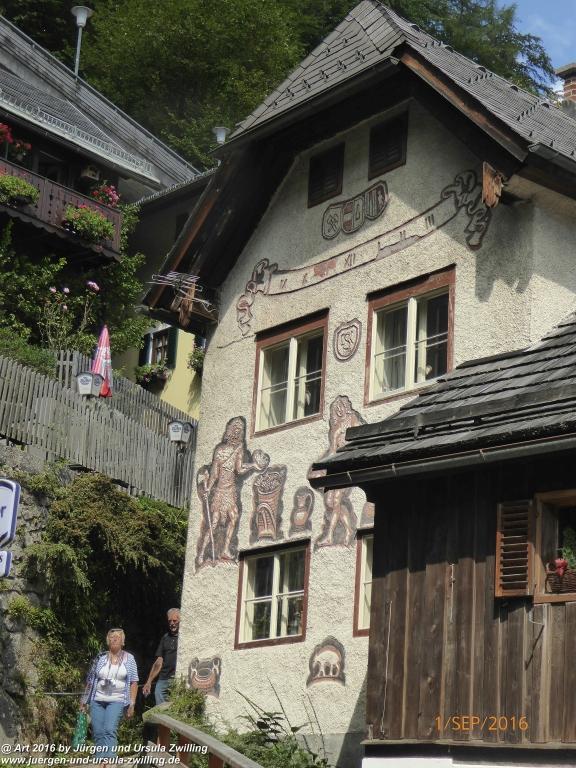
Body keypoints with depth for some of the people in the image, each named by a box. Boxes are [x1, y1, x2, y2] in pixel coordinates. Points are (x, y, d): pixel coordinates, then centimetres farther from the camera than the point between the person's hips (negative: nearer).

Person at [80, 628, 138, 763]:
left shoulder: (129, 659, 5)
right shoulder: (100, 658, 7)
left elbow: (133, 682, 4)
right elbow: (90, 681, 13)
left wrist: (132, 704, -3)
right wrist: (84, 701, 13)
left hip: (117, 701, -3)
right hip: (97, 701, 3)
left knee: (109, 730, -20)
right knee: (98, 733, 0)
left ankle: (107, 760, -30)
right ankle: (99, 761, 11)